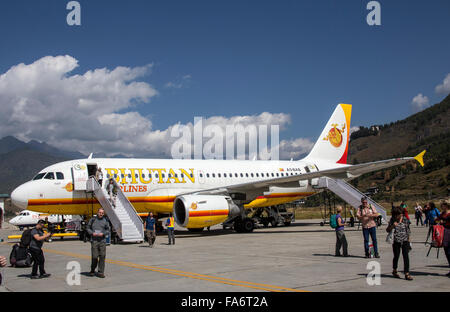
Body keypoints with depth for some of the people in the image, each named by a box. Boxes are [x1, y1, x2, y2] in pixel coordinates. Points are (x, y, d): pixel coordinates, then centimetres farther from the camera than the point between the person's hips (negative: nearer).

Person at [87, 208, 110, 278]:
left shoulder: (105, 221, 9)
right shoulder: (93, 219, 7)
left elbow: (108, 230, 9)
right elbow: (88, 228, 10)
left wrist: (103, 233, -10)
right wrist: (92, 233, -9)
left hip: (102, 240, 1)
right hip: (94, 240, -1)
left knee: (102, 256, -3)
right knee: (94, 256, -5)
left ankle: (100, 272, 5)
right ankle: (92, 270, 18)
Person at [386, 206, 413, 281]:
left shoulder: (405, 219, 3)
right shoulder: (392, 220, -2)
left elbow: (408, 230, 12)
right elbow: (387, 230, 1)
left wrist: (409, 239, 11)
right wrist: (392, 226, -18)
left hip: (405, 241, 1)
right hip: (396, 241, -1)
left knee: (406, 256, -7)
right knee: (396, 256, 8)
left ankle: (407, 274, -5)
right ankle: (394, 271, 31)